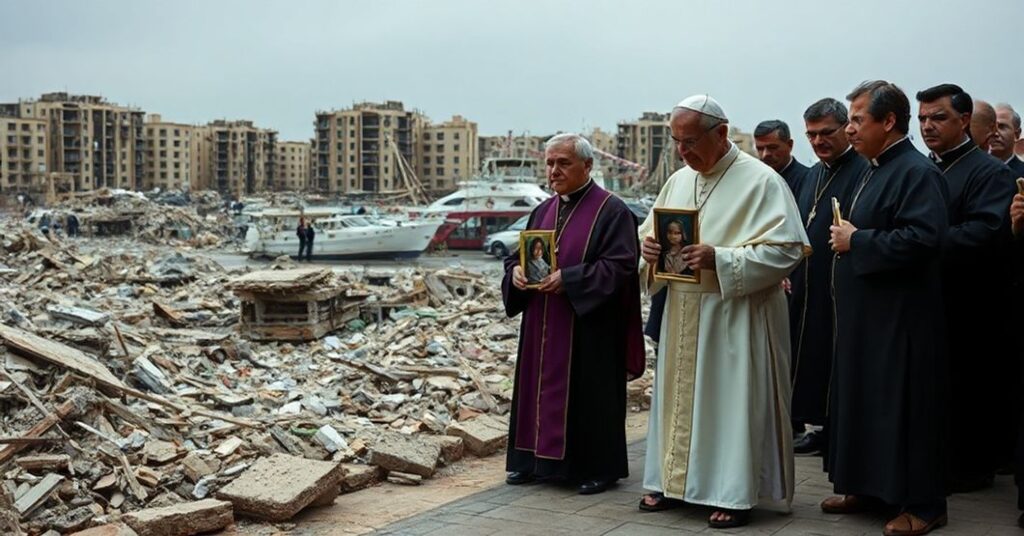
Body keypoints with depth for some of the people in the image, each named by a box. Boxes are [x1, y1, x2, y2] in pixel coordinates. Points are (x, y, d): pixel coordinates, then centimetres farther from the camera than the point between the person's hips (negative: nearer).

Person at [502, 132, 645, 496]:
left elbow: (620, 267, -16)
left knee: (589, 392, 0)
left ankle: (599, 467, 11)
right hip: (543, 328, 7)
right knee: (542, 387, 10)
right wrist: (517, 271, -7)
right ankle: (536, 459, 20)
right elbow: (520, 256, 17)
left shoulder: (611, 211, -8)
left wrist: (568, 279, -24)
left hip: (589, 327, -6)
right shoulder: (543, 211, 13)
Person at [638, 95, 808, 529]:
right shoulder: (678, 181, 10)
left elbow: (786, 250, -17)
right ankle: (675, 480, 23)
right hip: (682, 316, 7)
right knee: (679, 395, 11)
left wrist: (720, 259, -25)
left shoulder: (761, 181, -11)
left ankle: (735, 493, 9)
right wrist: (649, 247, -8)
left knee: (732, 398, 0)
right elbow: (651, 233, 17)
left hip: (735, 317, -6)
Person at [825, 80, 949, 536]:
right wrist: (847, 236, 5)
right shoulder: (876, 171, 14)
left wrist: (857, 241, -20)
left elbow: (922, 238, -29)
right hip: (867, 315, 10)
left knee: (902, 408, -3)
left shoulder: (917, 172, -16)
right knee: (862, 401, 15)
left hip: (901, 319, -10)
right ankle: (866, 487, 26)